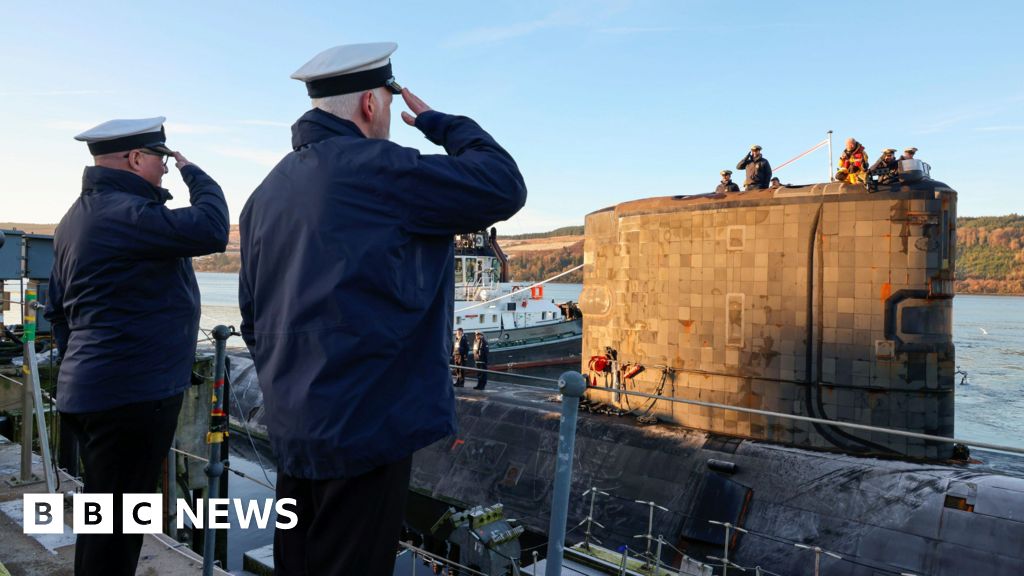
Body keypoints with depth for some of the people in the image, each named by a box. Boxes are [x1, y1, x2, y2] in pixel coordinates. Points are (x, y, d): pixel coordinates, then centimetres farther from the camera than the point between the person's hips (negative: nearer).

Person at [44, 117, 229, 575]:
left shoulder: (77, 216, 15)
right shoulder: (126, 213, -18)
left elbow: (58, 310, 20)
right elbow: (211, 229, -26)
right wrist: (194, 173, -8)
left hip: (90, 390, 10)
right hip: (133, 394, -10)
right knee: (118, 522, 0)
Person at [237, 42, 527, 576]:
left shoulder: (268, 191, 11)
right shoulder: (378, 169, -14)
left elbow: (253, 318, 15)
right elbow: (504, 186, -11)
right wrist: (440, 124, 3)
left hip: (294, 429, 8)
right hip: (366, 429, -8)